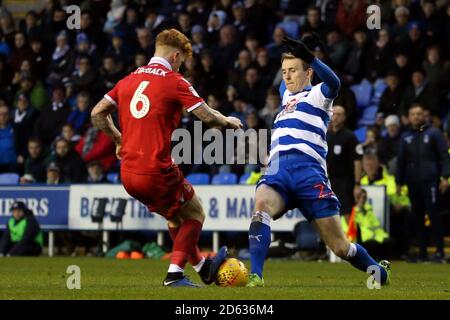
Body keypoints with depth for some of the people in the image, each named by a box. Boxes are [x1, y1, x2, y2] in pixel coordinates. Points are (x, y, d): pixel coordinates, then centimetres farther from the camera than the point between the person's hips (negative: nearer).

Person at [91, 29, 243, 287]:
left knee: (175, 217, 27)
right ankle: (175, 274, 5)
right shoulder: (174, 82, -7)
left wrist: (119, 140, 24)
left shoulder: (129, 80, 11)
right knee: (195, 215, 13)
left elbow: (97, 114, 12)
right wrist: (229, 122, 10)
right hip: (156, 171, -7)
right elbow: (207, 116, -10)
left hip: (128, 173, 7)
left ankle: (203, 267, 37)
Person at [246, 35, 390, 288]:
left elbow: (333, 83, -19)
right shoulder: (287, 94, 29)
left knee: (341, 248, -3)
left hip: (309, 173, -5)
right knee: (261, 205, -33)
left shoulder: (317, 95, 7)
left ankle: (381, 272, 26)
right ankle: (255, 277, -45)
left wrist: (309, 57, -33)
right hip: (277, 172, 5)